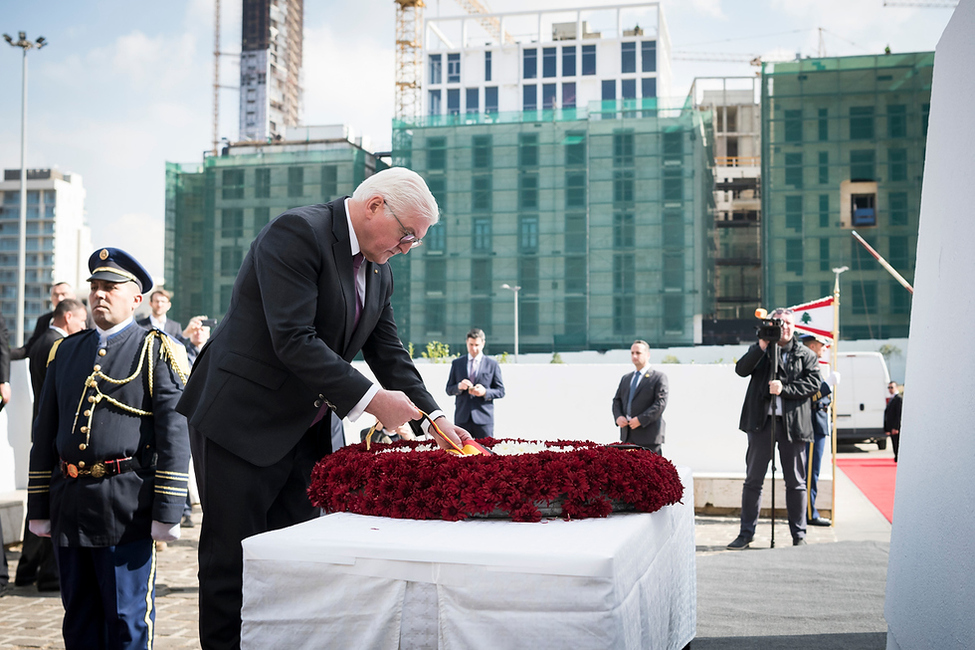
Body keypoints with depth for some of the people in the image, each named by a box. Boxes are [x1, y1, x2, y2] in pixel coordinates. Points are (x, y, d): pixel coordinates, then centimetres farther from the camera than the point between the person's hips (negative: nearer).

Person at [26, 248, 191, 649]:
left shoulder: (157, 352, -1)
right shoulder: (65, 352, 14)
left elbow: (175, 435, -7)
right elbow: (45, 434, 16)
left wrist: (167, 511, -13)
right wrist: (38, 508, 12)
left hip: (126, 507, -5)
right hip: (69, 506, 5)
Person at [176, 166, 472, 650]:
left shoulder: (379, 272, 10)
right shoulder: (297, 232, -17)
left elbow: (389, 353, 13)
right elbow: (293, 340, -25)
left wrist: (433, 414, 0)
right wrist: (370, 399, -25)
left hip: (305, 431, 8)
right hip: (243, 422, -8)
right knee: (232, 560, 0)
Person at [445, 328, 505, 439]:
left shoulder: (493, 365, 6)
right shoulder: (456, 363, 11)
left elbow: (501, 391, 5)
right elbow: (449, 389, 11)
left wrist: (485, 392, -14)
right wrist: (459, 387, -12)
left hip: (483, 418, -1)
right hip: (462, 419, 2)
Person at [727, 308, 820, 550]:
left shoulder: (806, 355, 10)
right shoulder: (759, 350, 11)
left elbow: (813, 383, -3)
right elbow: (741, 369, -5)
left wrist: (784, 388, -15)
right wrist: (762, 347, -14)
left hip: (793, 423, 0)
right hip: (762, 421, 0)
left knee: (796, 482, 6)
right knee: (753, 480, 3)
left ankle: (799, 534, 15)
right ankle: (746, 533, 10)